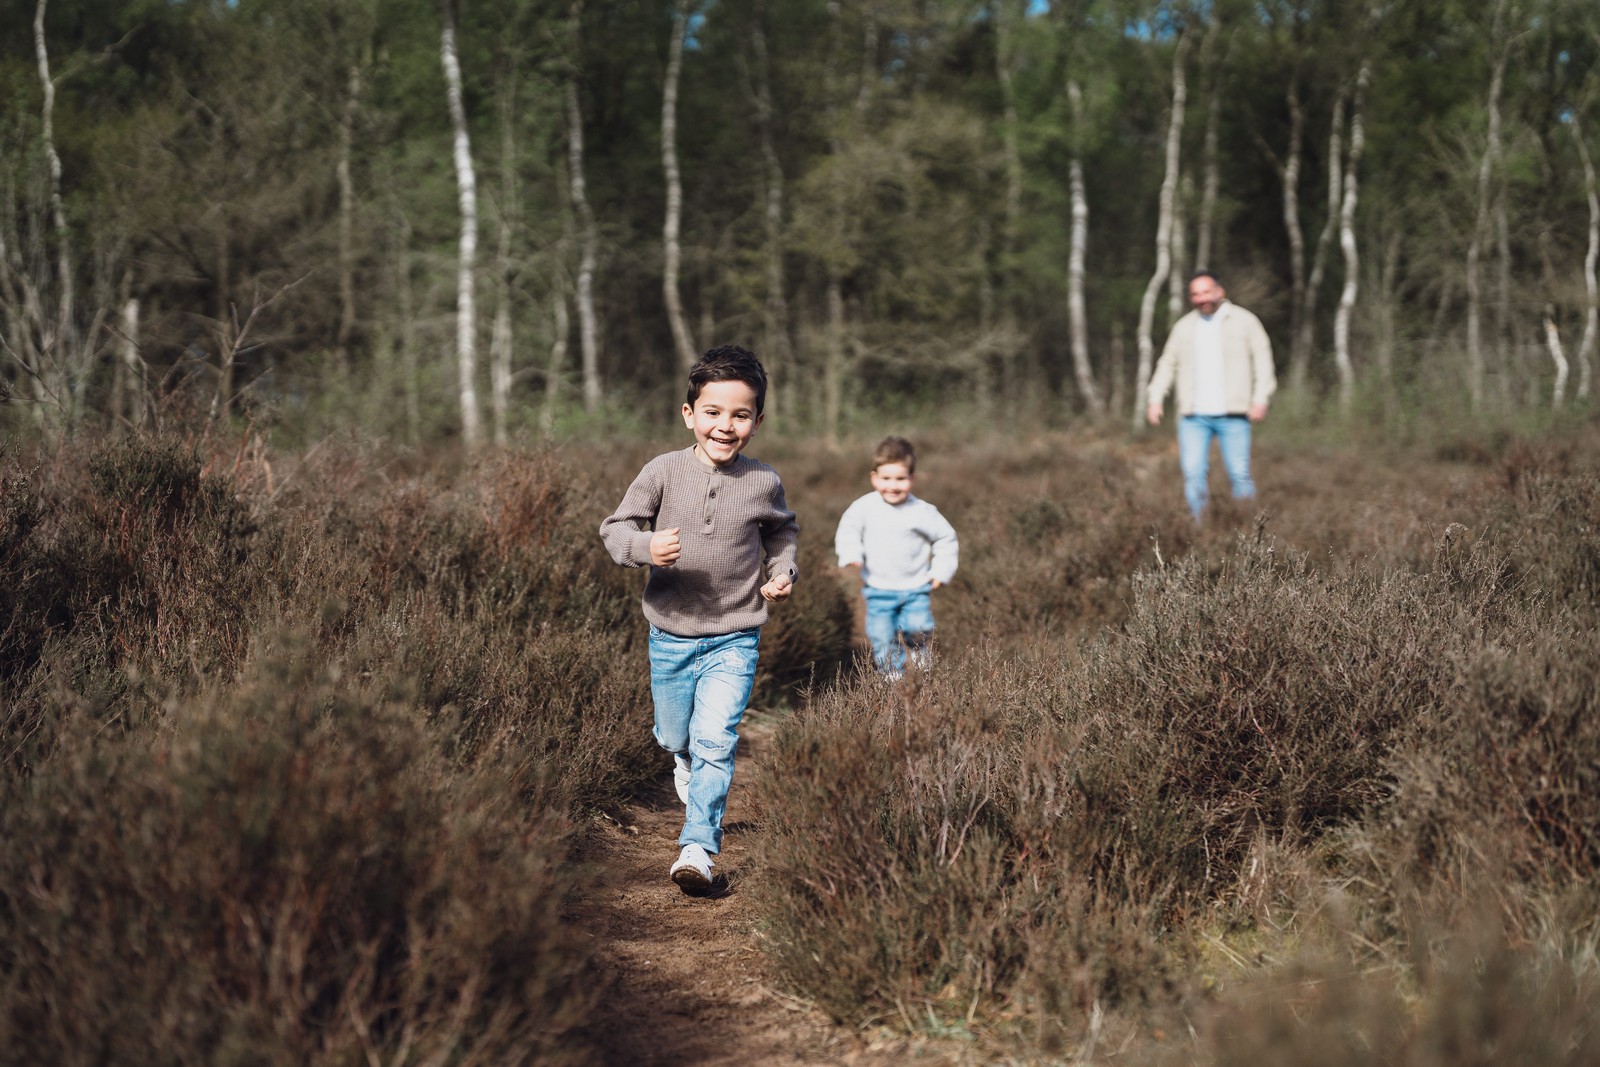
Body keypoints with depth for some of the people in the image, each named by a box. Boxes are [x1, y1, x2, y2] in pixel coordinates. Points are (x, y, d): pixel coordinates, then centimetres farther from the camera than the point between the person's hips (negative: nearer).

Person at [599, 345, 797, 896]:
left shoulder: (763, 483, -5)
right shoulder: (663, 472, -10)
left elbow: (782, 530, 17)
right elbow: (615, 528, -7)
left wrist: (781, 571, 0)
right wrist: (646, 547, -27)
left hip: (734, 639, -1)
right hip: (671, 635, 1)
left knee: (715, 742, -14)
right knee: (675, 737, 20)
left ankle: (697, 847, -8)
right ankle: (686, 762, 56)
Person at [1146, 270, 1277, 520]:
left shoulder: (1244, 321, 6)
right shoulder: (1183, 327, 15)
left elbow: (1262, 360, 3)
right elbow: (1168, 363, 19)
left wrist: (1260, 398, -9)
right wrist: (1155, 398, 6)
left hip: (1233, 415, -2)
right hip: (1193, 417, 2)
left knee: (1239, 474, -4)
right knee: (1192, 475, -7)